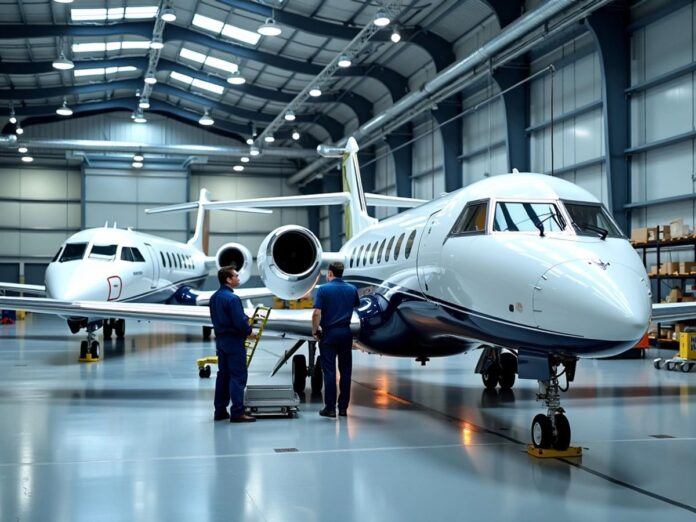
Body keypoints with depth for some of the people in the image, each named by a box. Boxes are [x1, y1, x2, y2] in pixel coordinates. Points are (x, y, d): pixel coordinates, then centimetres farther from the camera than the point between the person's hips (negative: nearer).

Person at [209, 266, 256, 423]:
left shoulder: (214, 298, 9)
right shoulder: (232, 298, -19)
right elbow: (240, 322, -23)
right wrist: (249, 330, -4)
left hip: (220, 339, 9)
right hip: (234, 340, -9)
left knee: (223, 374, 14)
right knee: (238, 376, -4)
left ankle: (220, 411, 19)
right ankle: (237, 412, -5)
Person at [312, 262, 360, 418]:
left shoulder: (323, 289, -7)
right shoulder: (352, 289, 5)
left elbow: (317, 313, -14)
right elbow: (357, 305, 23)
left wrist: (315, 331, -4)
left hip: (329, 333, -3)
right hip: (346, 332, 3)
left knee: (329, 371, -2)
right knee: (345, 371, 8)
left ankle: (330, 408, -3)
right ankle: (343, 407, 10)